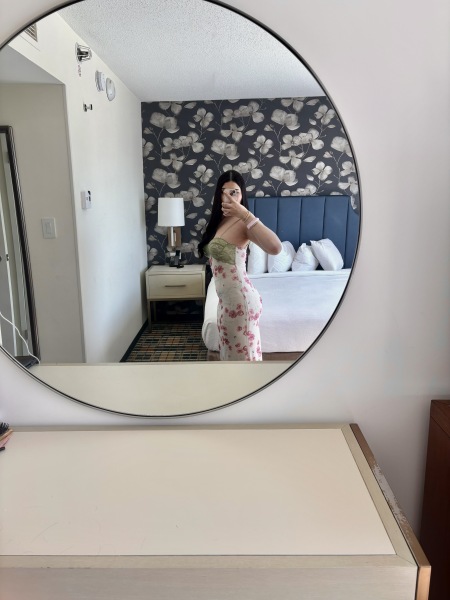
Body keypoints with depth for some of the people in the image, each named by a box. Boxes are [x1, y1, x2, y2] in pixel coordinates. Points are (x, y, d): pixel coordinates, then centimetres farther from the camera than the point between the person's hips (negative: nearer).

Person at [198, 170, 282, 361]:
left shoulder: (242, 223, -19)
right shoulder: (220, 221, 8)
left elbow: (275, 247, -38)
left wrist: (245, 214, -37)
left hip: (239, 300, -9)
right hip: (227, 299, 9)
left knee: (242, 352, 6)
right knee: (230, 350, 22)